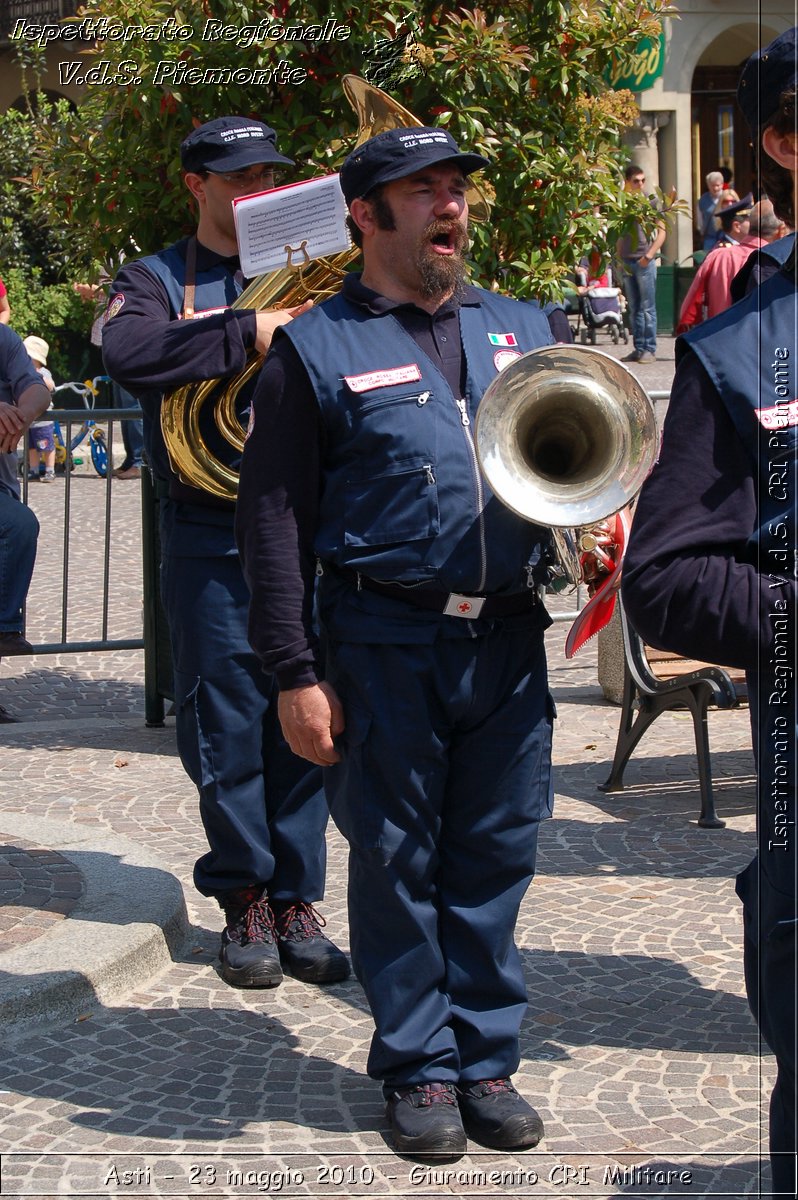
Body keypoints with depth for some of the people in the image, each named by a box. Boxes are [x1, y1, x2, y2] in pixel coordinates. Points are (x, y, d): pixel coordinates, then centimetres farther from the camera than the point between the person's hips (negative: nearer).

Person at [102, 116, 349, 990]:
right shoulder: (156, 282, 6)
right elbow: (130, 355, -16)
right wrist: (250, 332, -21)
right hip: (210, 538, -2)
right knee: (227, 725, 2)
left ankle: (296, 901, 12)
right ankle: (244, 901, 16)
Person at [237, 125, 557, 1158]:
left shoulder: (521, 328, 14)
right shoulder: (316, 348, 0)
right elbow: (273, 518, -3)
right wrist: (295, 671, -8)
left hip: (509, 638, 4)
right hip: (385, 645, -4)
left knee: (496, 857, 9)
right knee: (396, 861, 5)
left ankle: (486, 1060, 21)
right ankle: (419, 1068, 18)